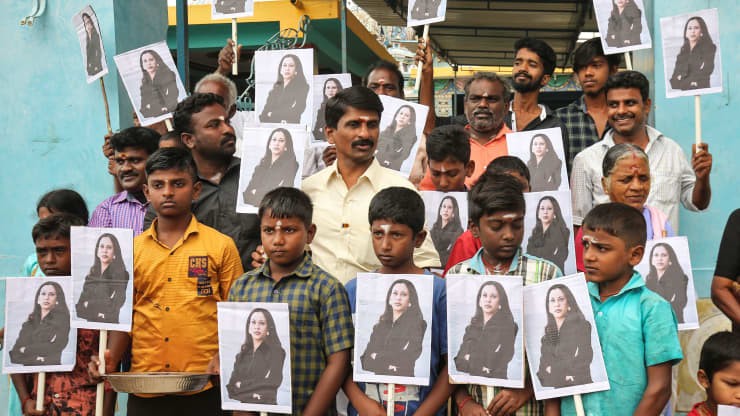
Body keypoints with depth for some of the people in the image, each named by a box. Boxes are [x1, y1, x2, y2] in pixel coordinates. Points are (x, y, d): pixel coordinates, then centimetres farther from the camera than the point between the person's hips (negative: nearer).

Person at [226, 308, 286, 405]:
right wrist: (251, 394, -8)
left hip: (266, 405, -4)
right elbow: (231, 387, 10)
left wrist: (242, 385, 2)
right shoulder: (241, 356, 16)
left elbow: (274, 382, -6)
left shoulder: (276, 352, 3)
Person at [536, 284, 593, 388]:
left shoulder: (582, 326, 1)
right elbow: (544, 364, 10)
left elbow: (585, 357, -6)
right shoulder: (548, 331, 14)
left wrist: (554, 369, -4)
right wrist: (563, 374, -8)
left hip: (578, 386, -4)